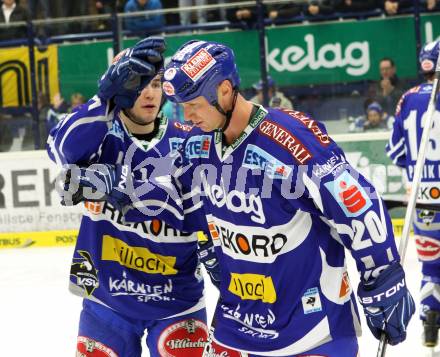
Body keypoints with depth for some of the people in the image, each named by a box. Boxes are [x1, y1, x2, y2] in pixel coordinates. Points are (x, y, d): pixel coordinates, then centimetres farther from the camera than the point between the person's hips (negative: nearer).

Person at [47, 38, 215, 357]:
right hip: (107, 297, 0)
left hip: (176, 299, 0)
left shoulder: (188, 142, -7)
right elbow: (64, 148, -31)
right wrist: (108, 95, -43)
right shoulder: (100, 137, -10)